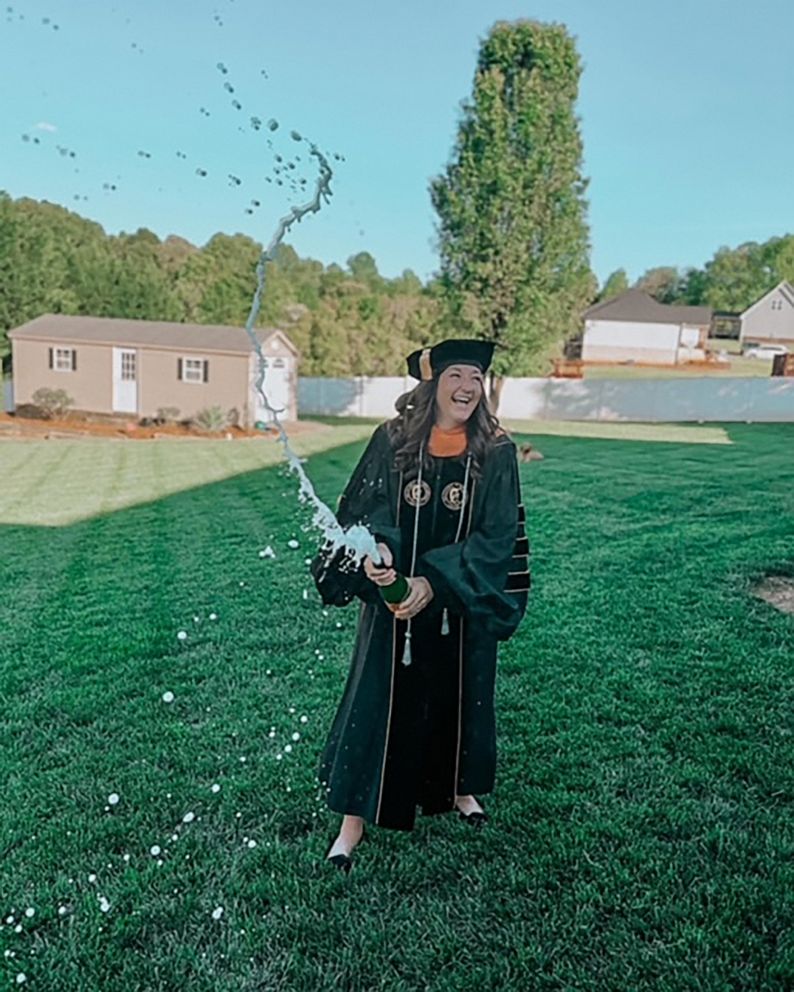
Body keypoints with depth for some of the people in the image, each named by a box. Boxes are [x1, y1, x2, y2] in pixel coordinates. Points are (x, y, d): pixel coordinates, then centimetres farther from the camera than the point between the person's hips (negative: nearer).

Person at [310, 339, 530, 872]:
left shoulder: (496, 452, -8)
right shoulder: (393, 440, -6)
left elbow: (496, 536, -13)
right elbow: (367, 507, -7)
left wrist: (434, 583, -22)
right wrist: (377, 548, -31)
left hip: (461, 600, 1)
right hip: (393, 593, 0)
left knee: (460, 693, 17)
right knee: (380, 698, 4)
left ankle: (458, 788, 44)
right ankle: (354, 822, 18)